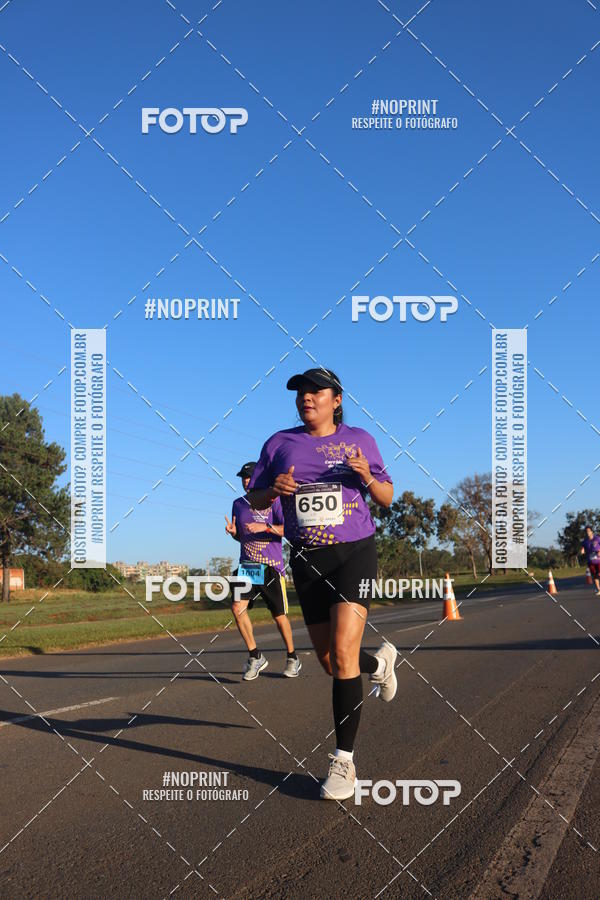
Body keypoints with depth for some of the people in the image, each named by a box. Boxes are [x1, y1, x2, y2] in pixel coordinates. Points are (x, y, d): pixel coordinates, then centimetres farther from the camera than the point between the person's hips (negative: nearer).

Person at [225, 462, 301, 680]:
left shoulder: (273, 502, -4)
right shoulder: (238, 504, 13)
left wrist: (265, 527, -26)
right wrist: (233, 532, 2)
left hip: (271, 567, -4)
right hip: (247, 565, 4)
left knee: (279, 615, 3)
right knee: (237, 607, -15)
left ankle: (292, 658, 24)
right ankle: (255, 657, -2)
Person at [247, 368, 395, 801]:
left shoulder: (359, 439, 3)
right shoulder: (280, 443, 7)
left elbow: (387, 497, 8)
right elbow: (255, 499, 10)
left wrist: (367, 476, -14)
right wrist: (274, 489, -13)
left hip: (355, 552, -3)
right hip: (307, 559, 3)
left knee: (343, 654, -17)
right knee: (329, 662, 11)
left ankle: (344, 760, -8)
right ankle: (380, 662, 47)